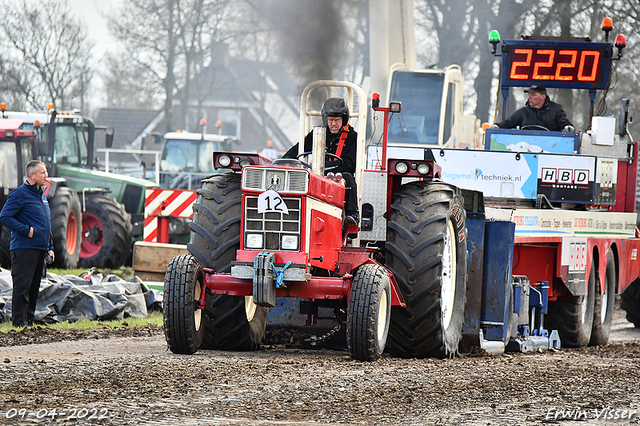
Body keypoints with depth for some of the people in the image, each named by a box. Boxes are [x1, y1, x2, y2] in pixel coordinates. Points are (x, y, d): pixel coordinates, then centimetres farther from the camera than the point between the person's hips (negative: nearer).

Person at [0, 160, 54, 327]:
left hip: (40, 249, 9)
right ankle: (20, 322, -9)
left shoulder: (42, 195, 19)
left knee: (34, 287, 10)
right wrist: (27, 230, -17)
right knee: (22, 286, -9)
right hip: (24, 249, -9)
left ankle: (30, 321, 16)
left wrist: (50, 248, 19)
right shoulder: (20, 193, -8)